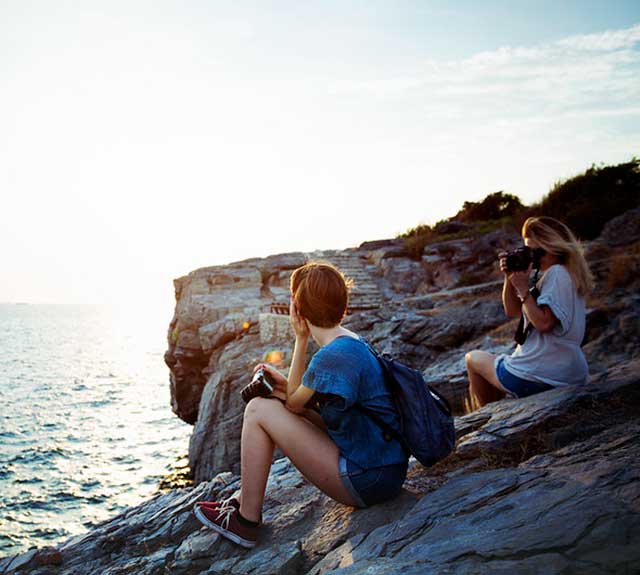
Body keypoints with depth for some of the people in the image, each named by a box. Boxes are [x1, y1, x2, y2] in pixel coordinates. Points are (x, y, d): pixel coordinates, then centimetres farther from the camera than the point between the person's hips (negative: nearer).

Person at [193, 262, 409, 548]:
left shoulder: (332, 356, -23)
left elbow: (294, 403, -10)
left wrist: (301, 340, -10)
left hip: (366, 480, -10)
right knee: (276, 408, 16)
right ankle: (244, 499, 24)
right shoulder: (353, 341, 7)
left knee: (258, 410, -9)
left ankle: (245, 520, 3)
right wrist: (284, 383, -1)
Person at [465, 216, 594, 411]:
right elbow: (513, 310, 12)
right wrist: (509, 278, -2)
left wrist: (523, 289, -20)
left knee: (473, 358, 14)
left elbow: (544, 323, -26)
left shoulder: (556, 273, -17)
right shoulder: (566, 274, 13)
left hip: (539, 378, -10)